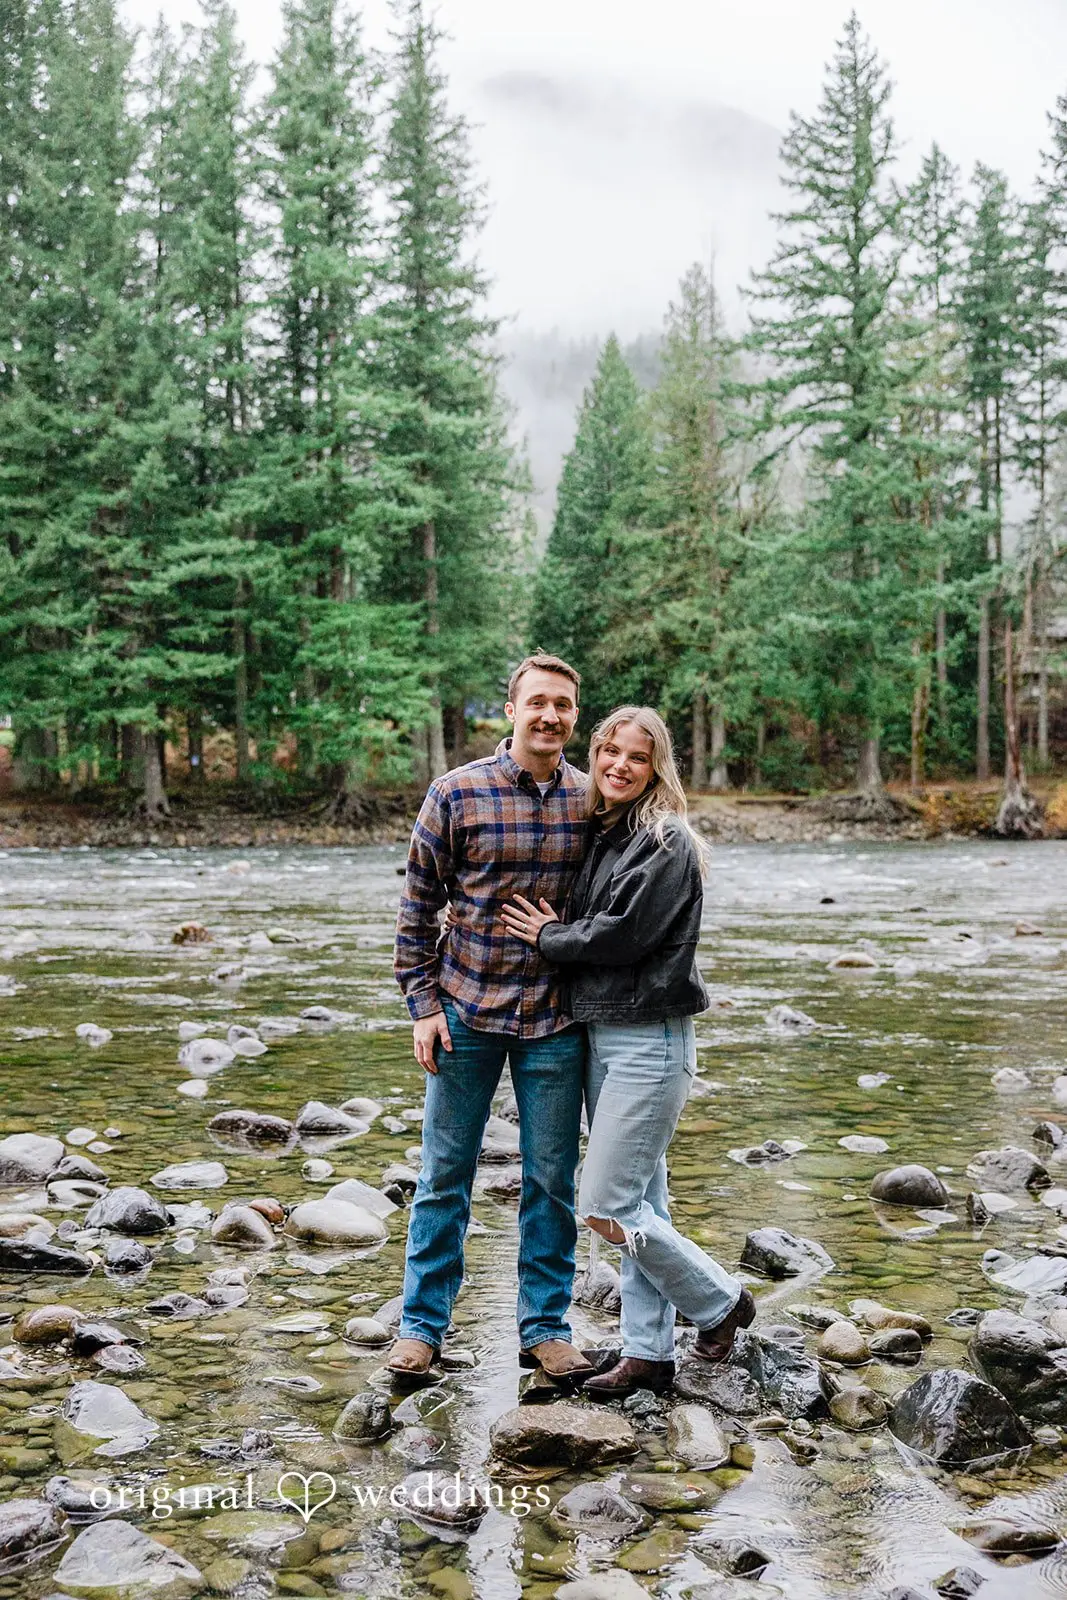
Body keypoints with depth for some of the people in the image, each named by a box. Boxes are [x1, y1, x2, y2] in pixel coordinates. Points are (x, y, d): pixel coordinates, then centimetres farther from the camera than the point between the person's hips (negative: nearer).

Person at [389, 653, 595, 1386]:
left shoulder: (593, 802, -1)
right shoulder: (457, 794, -7)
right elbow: (418, 906, -2)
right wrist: (423, 1005, -5)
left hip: (556, 1022, 2)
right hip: (465, 1014, -1)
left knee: (552, 1179, 9)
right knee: (446, 1174, 9)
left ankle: (546, 1326, 24)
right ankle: (423, 1323, 23)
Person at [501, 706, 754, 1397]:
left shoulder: (667, 842, -13)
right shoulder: (598, 833, 12)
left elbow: (622, 934, -20)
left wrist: (547, 936, -5)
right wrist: (555, 929, -7)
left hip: (649, 1041, -8)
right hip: (599, 1035, 8)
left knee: (607, 1208, -6)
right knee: (641, 1203, 13)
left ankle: (722, 1302, 13)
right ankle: (649, 1353, 21)